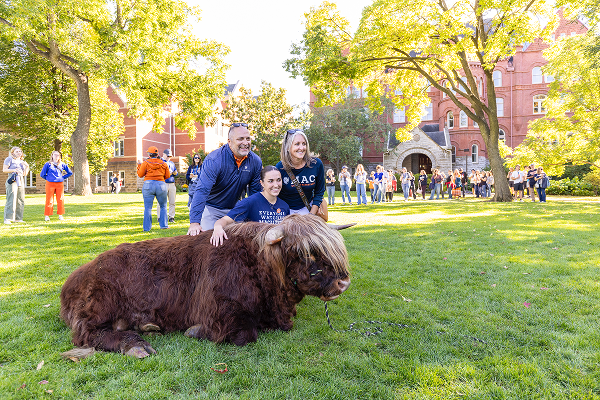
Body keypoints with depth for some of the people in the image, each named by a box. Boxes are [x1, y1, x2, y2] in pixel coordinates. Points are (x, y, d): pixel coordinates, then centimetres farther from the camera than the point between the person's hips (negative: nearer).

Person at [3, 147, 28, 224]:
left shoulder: (22, 161, 21)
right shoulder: (9, 159, 4)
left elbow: (25, 174, 19)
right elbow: (4, 169, -4)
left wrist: (27, 167, 3)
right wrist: (14, 170, -18)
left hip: (21, 182, 6)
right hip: (12, 181, -6)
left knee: (20, 201, 3)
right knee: (11, 200, -12)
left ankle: (18, 218, 8)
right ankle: (7, 219, -10)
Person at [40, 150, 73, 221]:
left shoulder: (62, 164, 8)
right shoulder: (48, 164, 1)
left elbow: (70, 173, 16)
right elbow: (42, 174, 5)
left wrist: (63, 177, 9)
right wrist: (48, 178, 4)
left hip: (60, 184, 2)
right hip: (50, 184, -2)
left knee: (60, 200, 2)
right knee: (49, 200, -2)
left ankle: (60, 215, 10)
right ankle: (47, 215, 5)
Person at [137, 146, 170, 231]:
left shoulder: (145, 163, 1)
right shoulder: (163, 164, 8)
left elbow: (140, 175, 7)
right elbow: (167, 176, 11)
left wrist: (139, 165, 20)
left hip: (148, 185, -1)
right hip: (161, 185, 1)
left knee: (148, 208, 3)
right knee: (163, 206, 16)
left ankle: (147, 227, 3)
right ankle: (163, 225, 13)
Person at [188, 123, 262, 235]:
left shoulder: (256, 161, -9)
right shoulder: (214, 160, -24)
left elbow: (255, 192, 0)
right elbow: (202, 191, -32)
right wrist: (194, 223, -40)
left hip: (234, 209, 4)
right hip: (210, 208, -4)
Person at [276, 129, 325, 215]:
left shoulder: (316, 164, -11)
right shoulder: (280, 168, -15)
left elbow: (319, 192, -1)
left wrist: (311, 216, -6)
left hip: (307, 208, 1)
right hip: (285, 210, -1)